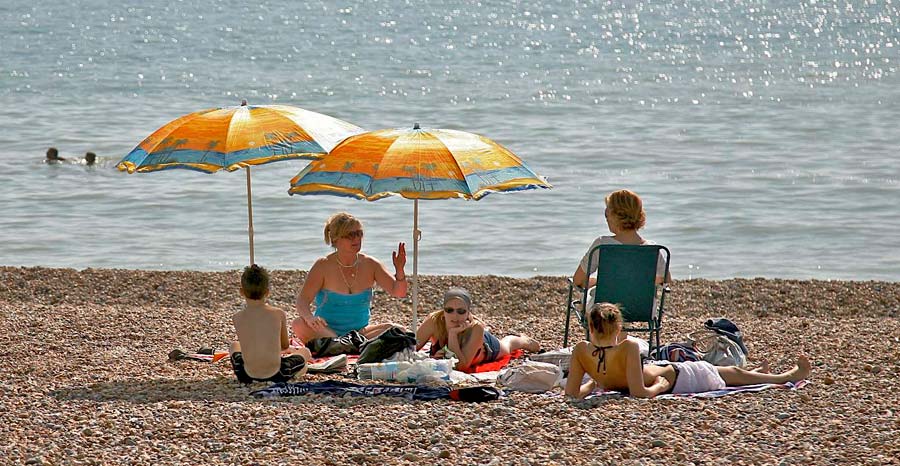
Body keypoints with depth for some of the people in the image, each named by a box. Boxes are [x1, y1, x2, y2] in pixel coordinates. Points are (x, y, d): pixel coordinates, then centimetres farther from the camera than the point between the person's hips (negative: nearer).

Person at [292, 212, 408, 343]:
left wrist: (399, 271, -21)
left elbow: (398, 292, 0)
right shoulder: (323, 266, -5)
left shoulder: (370, 265, 3)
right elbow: (303, 299, -11)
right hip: (326, 331, -2)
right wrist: (309, 317, -35)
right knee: (299, 324, -33)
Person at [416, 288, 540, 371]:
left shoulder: (476, 327, -46)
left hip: (486, 348, -1)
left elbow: (462, 365, -49)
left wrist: (453, 334, -56)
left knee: (506, 345, 35)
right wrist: (431, 359, -57)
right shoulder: (434, 321, -43)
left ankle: (523, 340, 66)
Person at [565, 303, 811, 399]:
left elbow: (572, 392, -18)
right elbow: (639, 393, -39)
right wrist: (659, 386, -19)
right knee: (732, 373, 23)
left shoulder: (581, 351, -24)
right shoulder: (627, 348, -38)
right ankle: (790, 376, 49)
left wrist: (592, 384, 1)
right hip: (675, 378, -6)